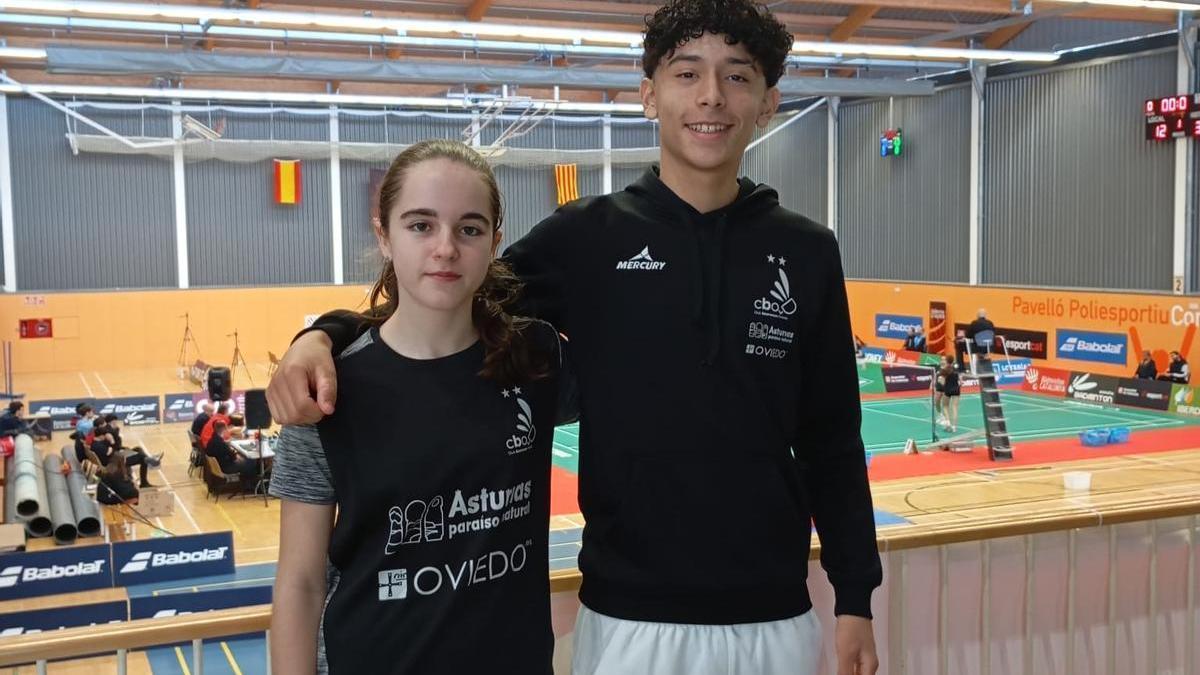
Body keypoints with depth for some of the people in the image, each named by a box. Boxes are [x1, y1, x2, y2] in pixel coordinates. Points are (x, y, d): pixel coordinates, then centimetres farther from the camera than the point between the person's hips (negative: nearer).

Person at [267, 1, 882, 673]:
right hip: (629, 618, -1)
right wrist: (324, 334, -18)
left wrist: (855, 596, 5)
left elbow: (833, 443, 5)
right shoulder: (586, 237, -4)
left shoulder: (807, 252, 1)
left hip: (775, 619, 2)